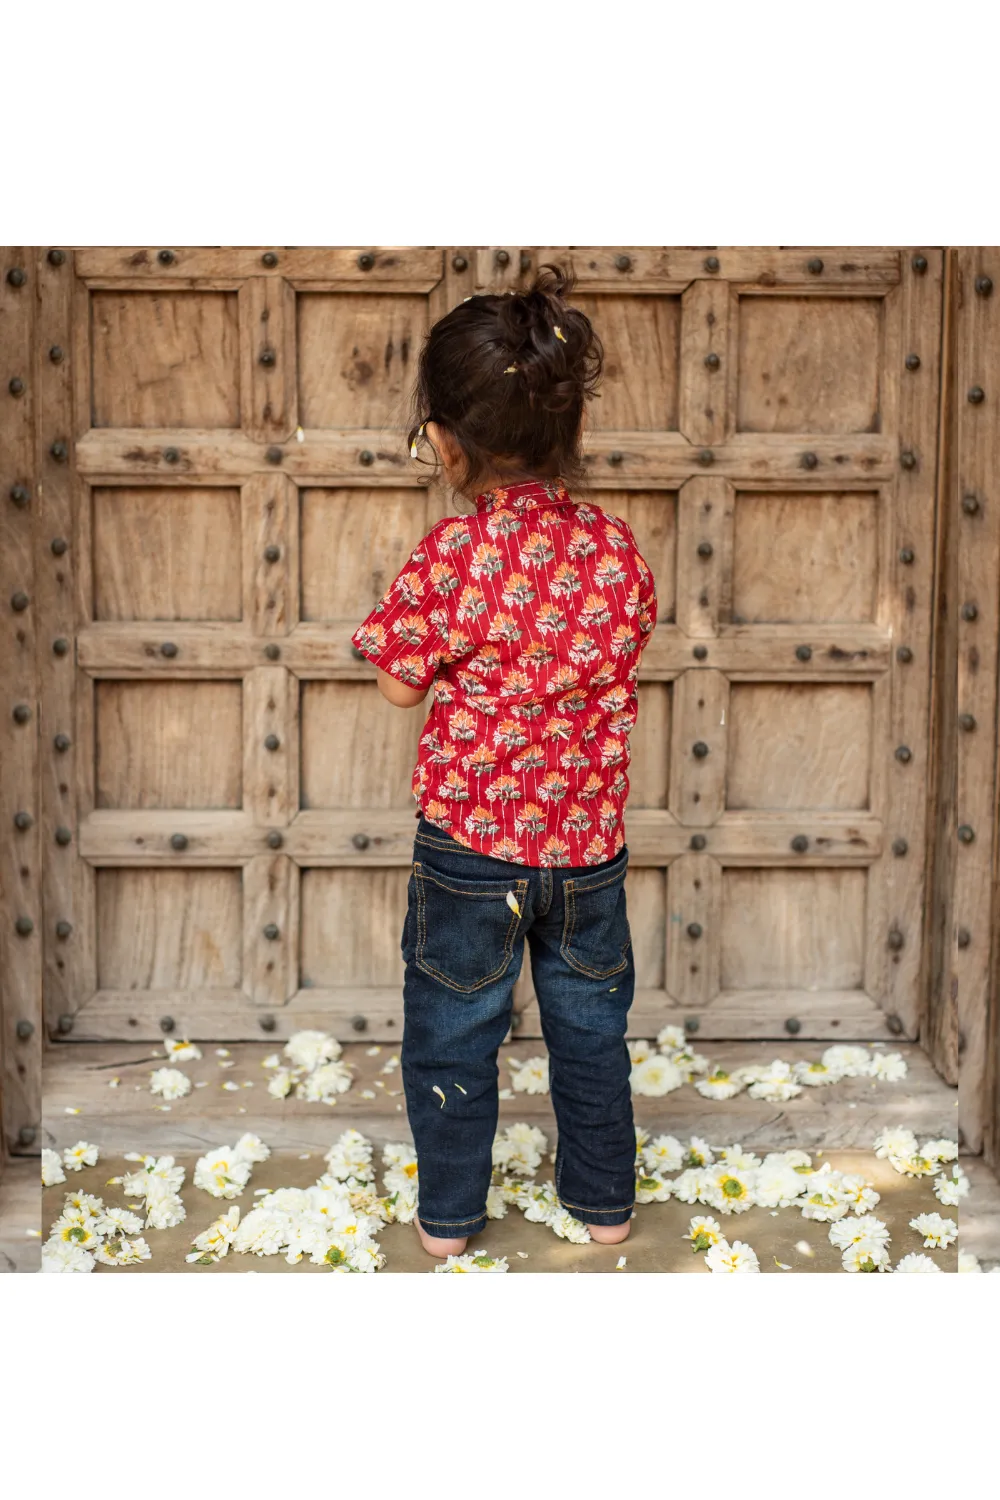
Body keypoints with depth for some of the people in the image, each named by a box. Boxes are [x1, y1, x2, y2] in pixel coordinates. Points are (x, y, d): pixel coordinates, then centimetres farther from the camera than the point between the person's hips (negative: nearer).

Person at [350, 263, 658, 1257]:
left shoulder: (452, 555, -21)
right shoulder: (615, 544, -9)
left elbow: (400, 686, -9)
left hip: (471, 841, -3)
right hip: (590, 837, 4)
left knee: (453, 1030, 16)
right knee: (590, 1023, 21)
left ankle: (448, 1215, 31)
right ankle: (603, 1201, 37)